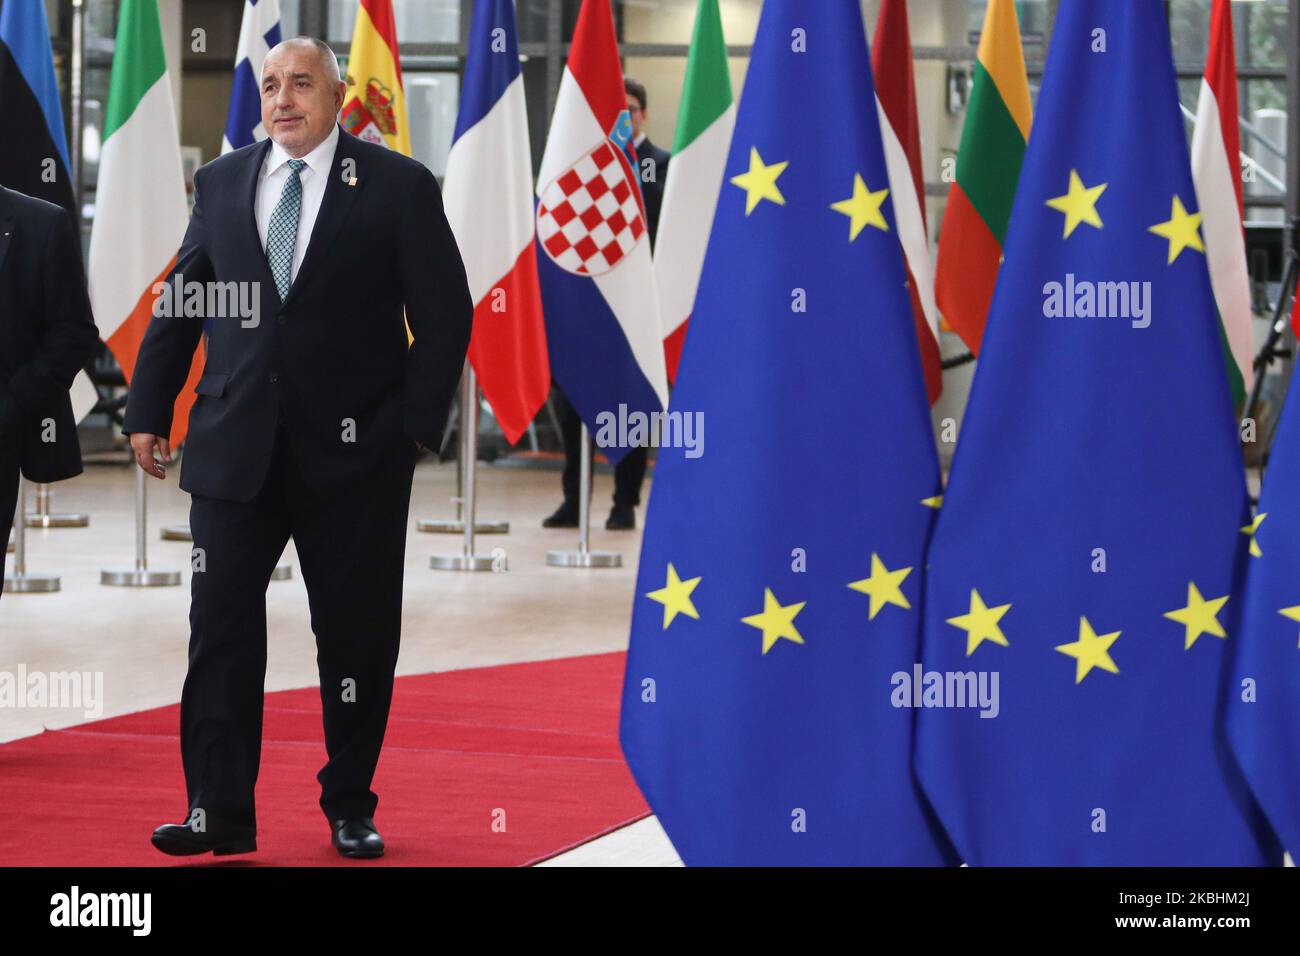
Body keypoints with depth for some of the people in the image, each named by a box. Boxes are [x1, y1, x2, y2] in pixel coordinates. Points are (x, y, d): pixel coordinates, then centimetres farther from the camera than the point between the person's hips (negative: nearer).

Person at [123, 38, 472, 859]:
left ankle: (351, 809, 18)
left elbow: (445, 316, -1)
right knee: (222, 630, 0)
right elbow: (179, 304, 14)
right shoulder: (221, 182, 10)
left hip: (355, 453, -2)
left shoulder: (399, 186, 0)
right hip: (235, 447, 3)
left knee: (357, 636, 5)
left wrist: (417, 424, -7)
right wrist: (149, 411, 9)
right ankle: (221, 813, 6)